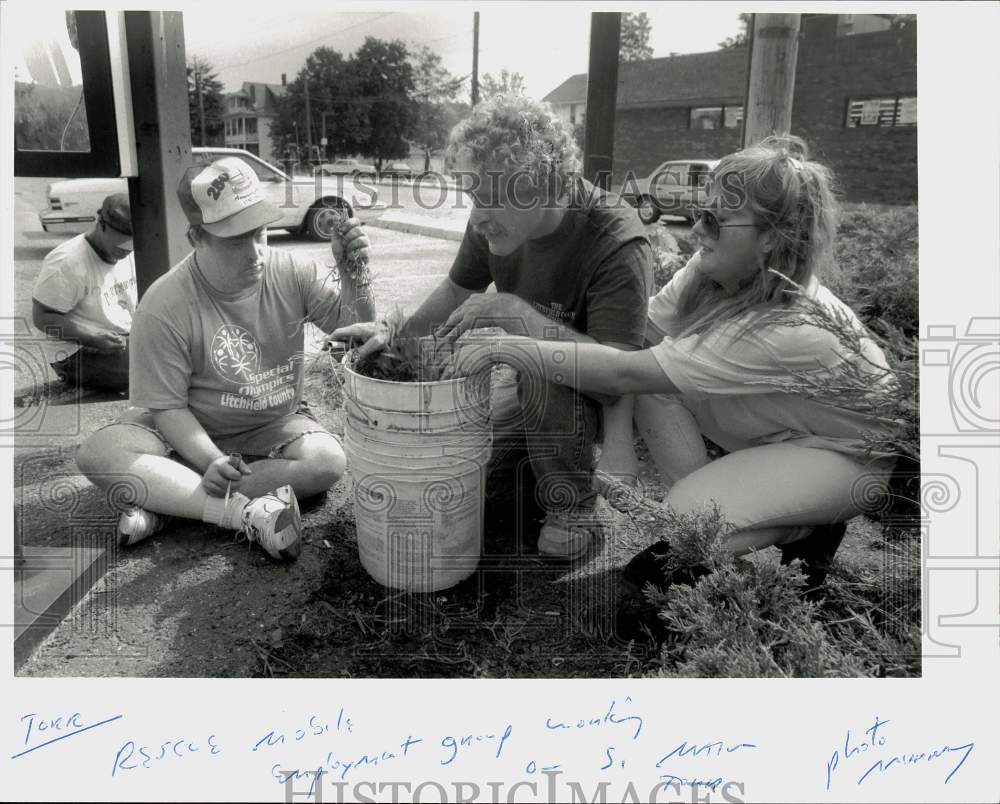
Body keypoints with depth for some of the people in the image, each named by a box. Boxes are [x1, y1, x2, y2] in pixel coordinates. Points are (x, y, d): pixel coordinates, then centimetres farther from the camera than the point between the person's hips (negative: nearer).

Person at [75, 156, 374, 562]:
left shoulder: (293, 273, -12)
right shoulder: (164, 305, -20)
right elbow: (167, 405, -15)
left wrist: (352, 274, -31)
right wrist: (210, 461, -30)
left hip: (275, 425, 2)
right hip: (190, 432, -1)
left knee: (327, 461, -29)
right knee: (97, 452, -25)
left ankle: (166, 499, -21)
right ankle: (246, 511, -36)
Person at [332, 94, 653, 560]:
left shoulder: (617, 245, -30)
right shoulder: (495, 223, -11)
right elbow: (458, 290, 5)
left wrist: (517, 312, -43)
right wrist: (396, 335, -11)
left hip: (591, 394, -5)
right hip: (527, 382, 5)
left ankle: (573, 503, -12)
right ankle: (540, 458, 21)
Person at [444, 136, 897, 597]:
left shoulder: (788, 330, -39)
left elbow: (625, 374, -42)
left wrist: (519, 350, -40)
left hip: (844, 451, -7)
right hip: (772, 426, 7)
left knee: (687, 518, -26)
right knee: (656, 381, -16)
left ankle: (806, 529, 1)